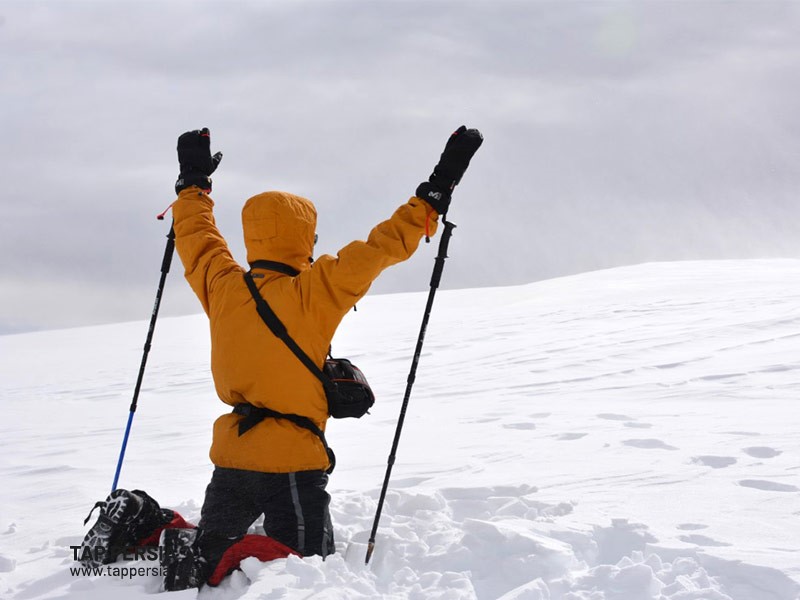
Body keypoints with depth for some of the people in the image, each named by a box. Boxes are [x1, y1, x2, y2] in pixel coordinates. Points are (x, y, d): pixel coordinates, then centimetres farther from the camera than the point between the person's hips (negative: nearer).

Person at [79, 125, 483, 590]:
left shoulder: (221, 284, 3)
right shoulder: (314, 291, -13)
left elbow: (195, 236, 22)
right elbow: (383, 247, -13)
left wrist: (194, 184, 38)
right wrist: (436, 193, -5)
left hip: (230, 456, 7)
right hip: (291, 463, -6)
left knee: (210, 551, 20)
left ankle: (148, 527, -7)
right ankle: (207, 562, -22)